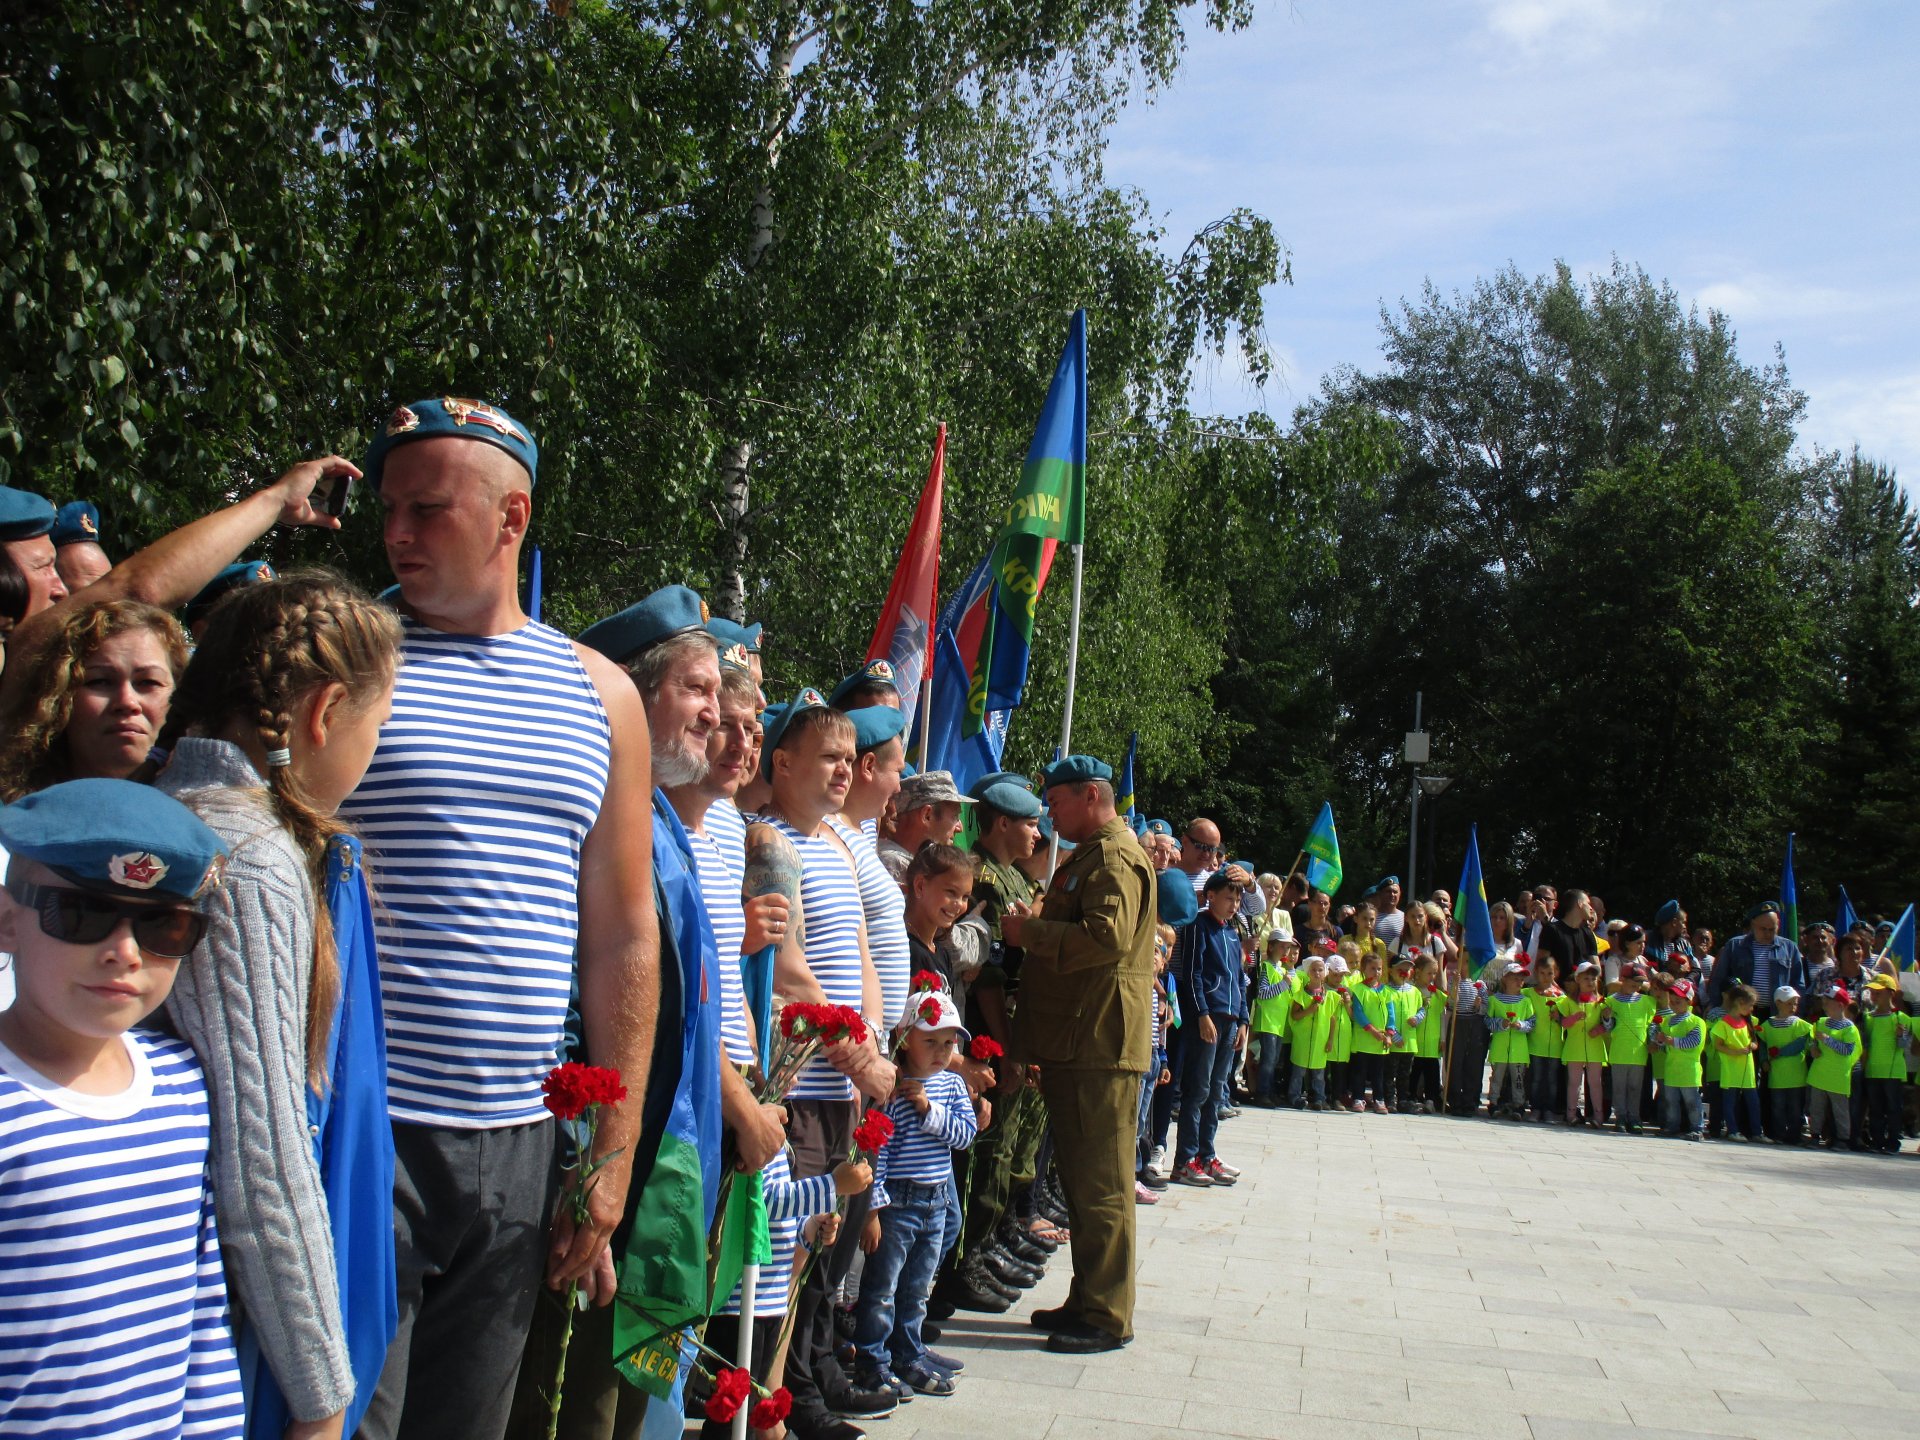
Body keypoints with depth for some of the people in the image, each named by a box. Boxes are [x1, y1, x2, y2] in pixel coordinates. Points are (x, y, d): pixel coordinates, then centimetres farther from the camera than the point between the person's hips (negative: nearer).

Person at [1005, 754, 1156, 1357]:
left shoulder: (1116, 857, -12)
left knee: (1101, 1183, -6)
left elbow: (1107, 937, -25)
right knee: (1079, 1177, 15)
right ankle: (1087, 1301, 23)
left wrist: (1032, 932, -17)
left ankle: (1107, 1316, 0)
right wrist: (1034, 926, 13)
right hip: (1073, 1043, 11)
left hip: (1101, 1043, -11)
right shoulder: (1086, 856, 23)